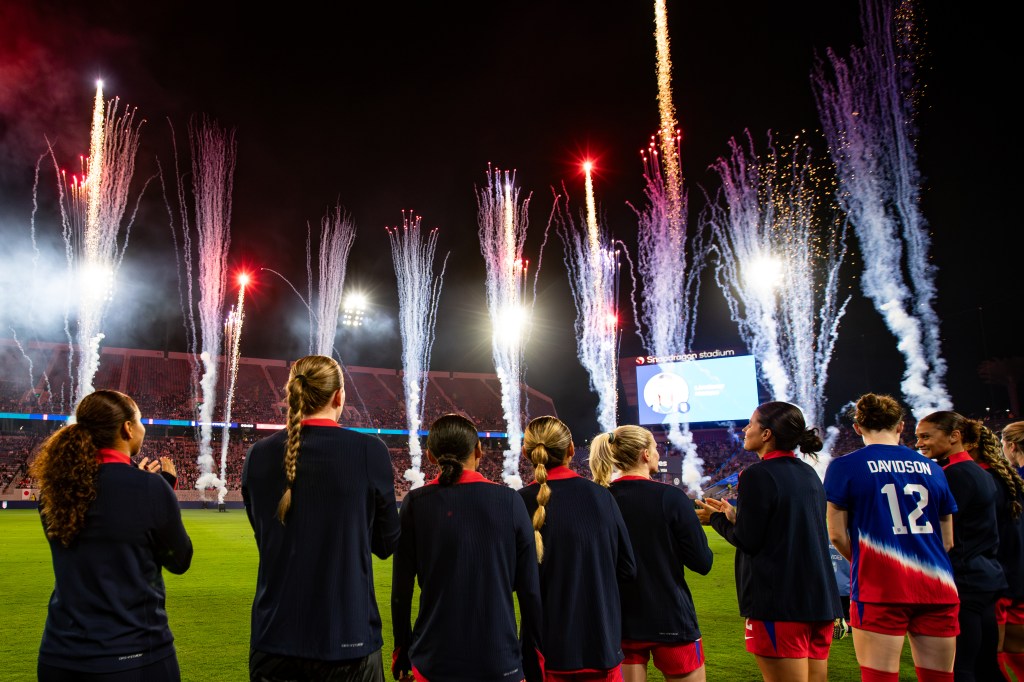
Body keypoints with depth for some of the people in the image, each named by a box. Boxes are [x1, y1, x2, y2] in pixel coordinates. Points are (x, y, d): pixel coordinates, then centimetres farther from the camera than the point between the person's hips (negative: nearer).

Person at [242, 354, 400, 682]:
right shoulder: (369, 450, -12)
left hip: (274, 639, 3)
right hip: (347, 640, -3)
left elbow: (265, 537, 10)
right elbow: (387, 544, -1)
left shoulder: (258, 455, -2)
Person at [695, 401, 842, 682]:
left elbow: (747, 541, -13)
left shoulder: (758, 475, -14)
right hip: (821, 601, 8)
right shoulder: (809, 474, 11)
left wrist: (716, 518, 4)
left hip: (780, 605, -8)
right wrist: (735, 516, 18)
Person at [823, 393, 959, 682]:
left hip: (879, 591, -4)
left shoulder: (844, 466, -2)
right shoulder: (931, 468, 11)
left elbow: (837, 534, -2)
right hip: (937, 589, 4)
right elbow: (947, 540, 15)